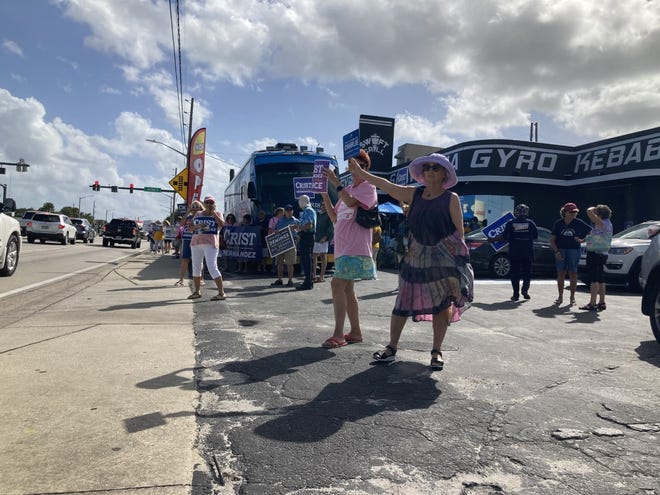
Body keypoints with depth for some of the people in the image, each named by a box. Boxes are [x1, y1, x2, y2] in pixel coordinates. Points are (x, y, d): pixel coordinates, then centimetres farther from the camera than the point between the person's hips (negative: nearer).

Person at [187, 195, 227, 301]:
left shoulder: (217, 214, 6)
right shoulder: (198, 214, 17)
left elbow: (222, 223, -14)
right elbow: (189, 228, 13)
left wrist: (213, 212, -9)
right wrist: (197, 226, -7)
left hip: (210, 243, -5)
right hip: (196, 243, 6)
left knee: (212, 268, -14)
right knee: (196, 268, 11)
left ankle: (221, 293, -12)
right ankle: (197, 292, 24)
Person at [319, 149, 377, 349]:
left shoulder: (368, 187, -2)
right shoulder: (347, 189, 21)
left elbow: (351, 202, -20)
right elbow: (334, 217, 18)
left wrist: (336, 183, -15)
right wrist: (324, 193, 10)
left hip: (356, 248, -9)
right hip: (343, 247, 9)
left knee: (337, 284, -17)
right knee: (346, 289, 9)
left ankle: (338, 334, -13)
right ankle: (355, 332, 18)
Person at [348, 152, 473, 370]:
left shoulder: (451, 199, -4)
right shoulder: (414, 194, 5)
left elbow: (459, 231, -4)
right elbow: (386, 185, 2)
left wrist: (460, 258, -8)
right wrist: (361, 173, -3)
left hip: (444, 257, -3)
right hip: (417, 256, 3)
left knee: (442, 304, 3)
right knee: (404, 302, 5)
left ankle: (437, 351, 18)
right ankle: (391, 348, 16)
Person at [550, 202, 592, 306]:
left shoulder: (578, 223, -1)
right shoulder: (558, 223, 1)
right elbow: (552, 240, 2)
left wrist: (582, 240, -6)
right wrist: (556, 251, -9)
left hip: (574, 250, -1)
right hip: (561, 251, 1)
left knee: (573, 274, 3)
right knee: (561, 274, 4)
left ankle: (572, 297, 14)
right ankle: (560, 297, 14)